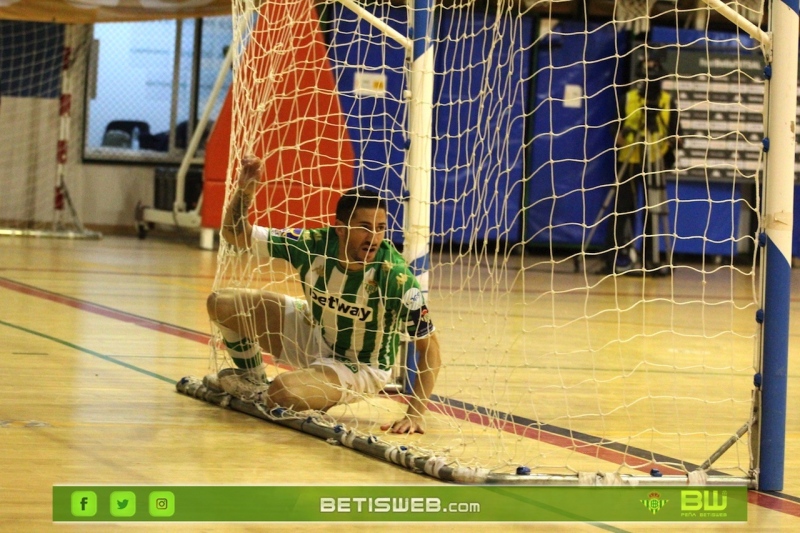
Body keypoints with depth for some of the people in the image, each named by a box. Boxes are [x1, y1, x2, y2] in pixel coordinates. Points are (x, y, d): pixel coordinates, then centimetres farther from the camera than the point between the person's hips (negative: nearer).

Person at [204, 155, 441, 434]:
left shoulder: (396, 277, -32)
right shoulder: (314, 244, -22)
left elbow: (429, 350, -25)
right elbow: (236, 234, -13)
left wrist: (415, 414, -34)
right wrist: (244, 189, -31)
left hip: (361, 367, -5)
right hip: (315, 335, 5)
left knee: (283, 392, -32)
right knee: (222, 304, -3)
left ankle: (263, 397, 8)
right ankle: (252, 380, 24)